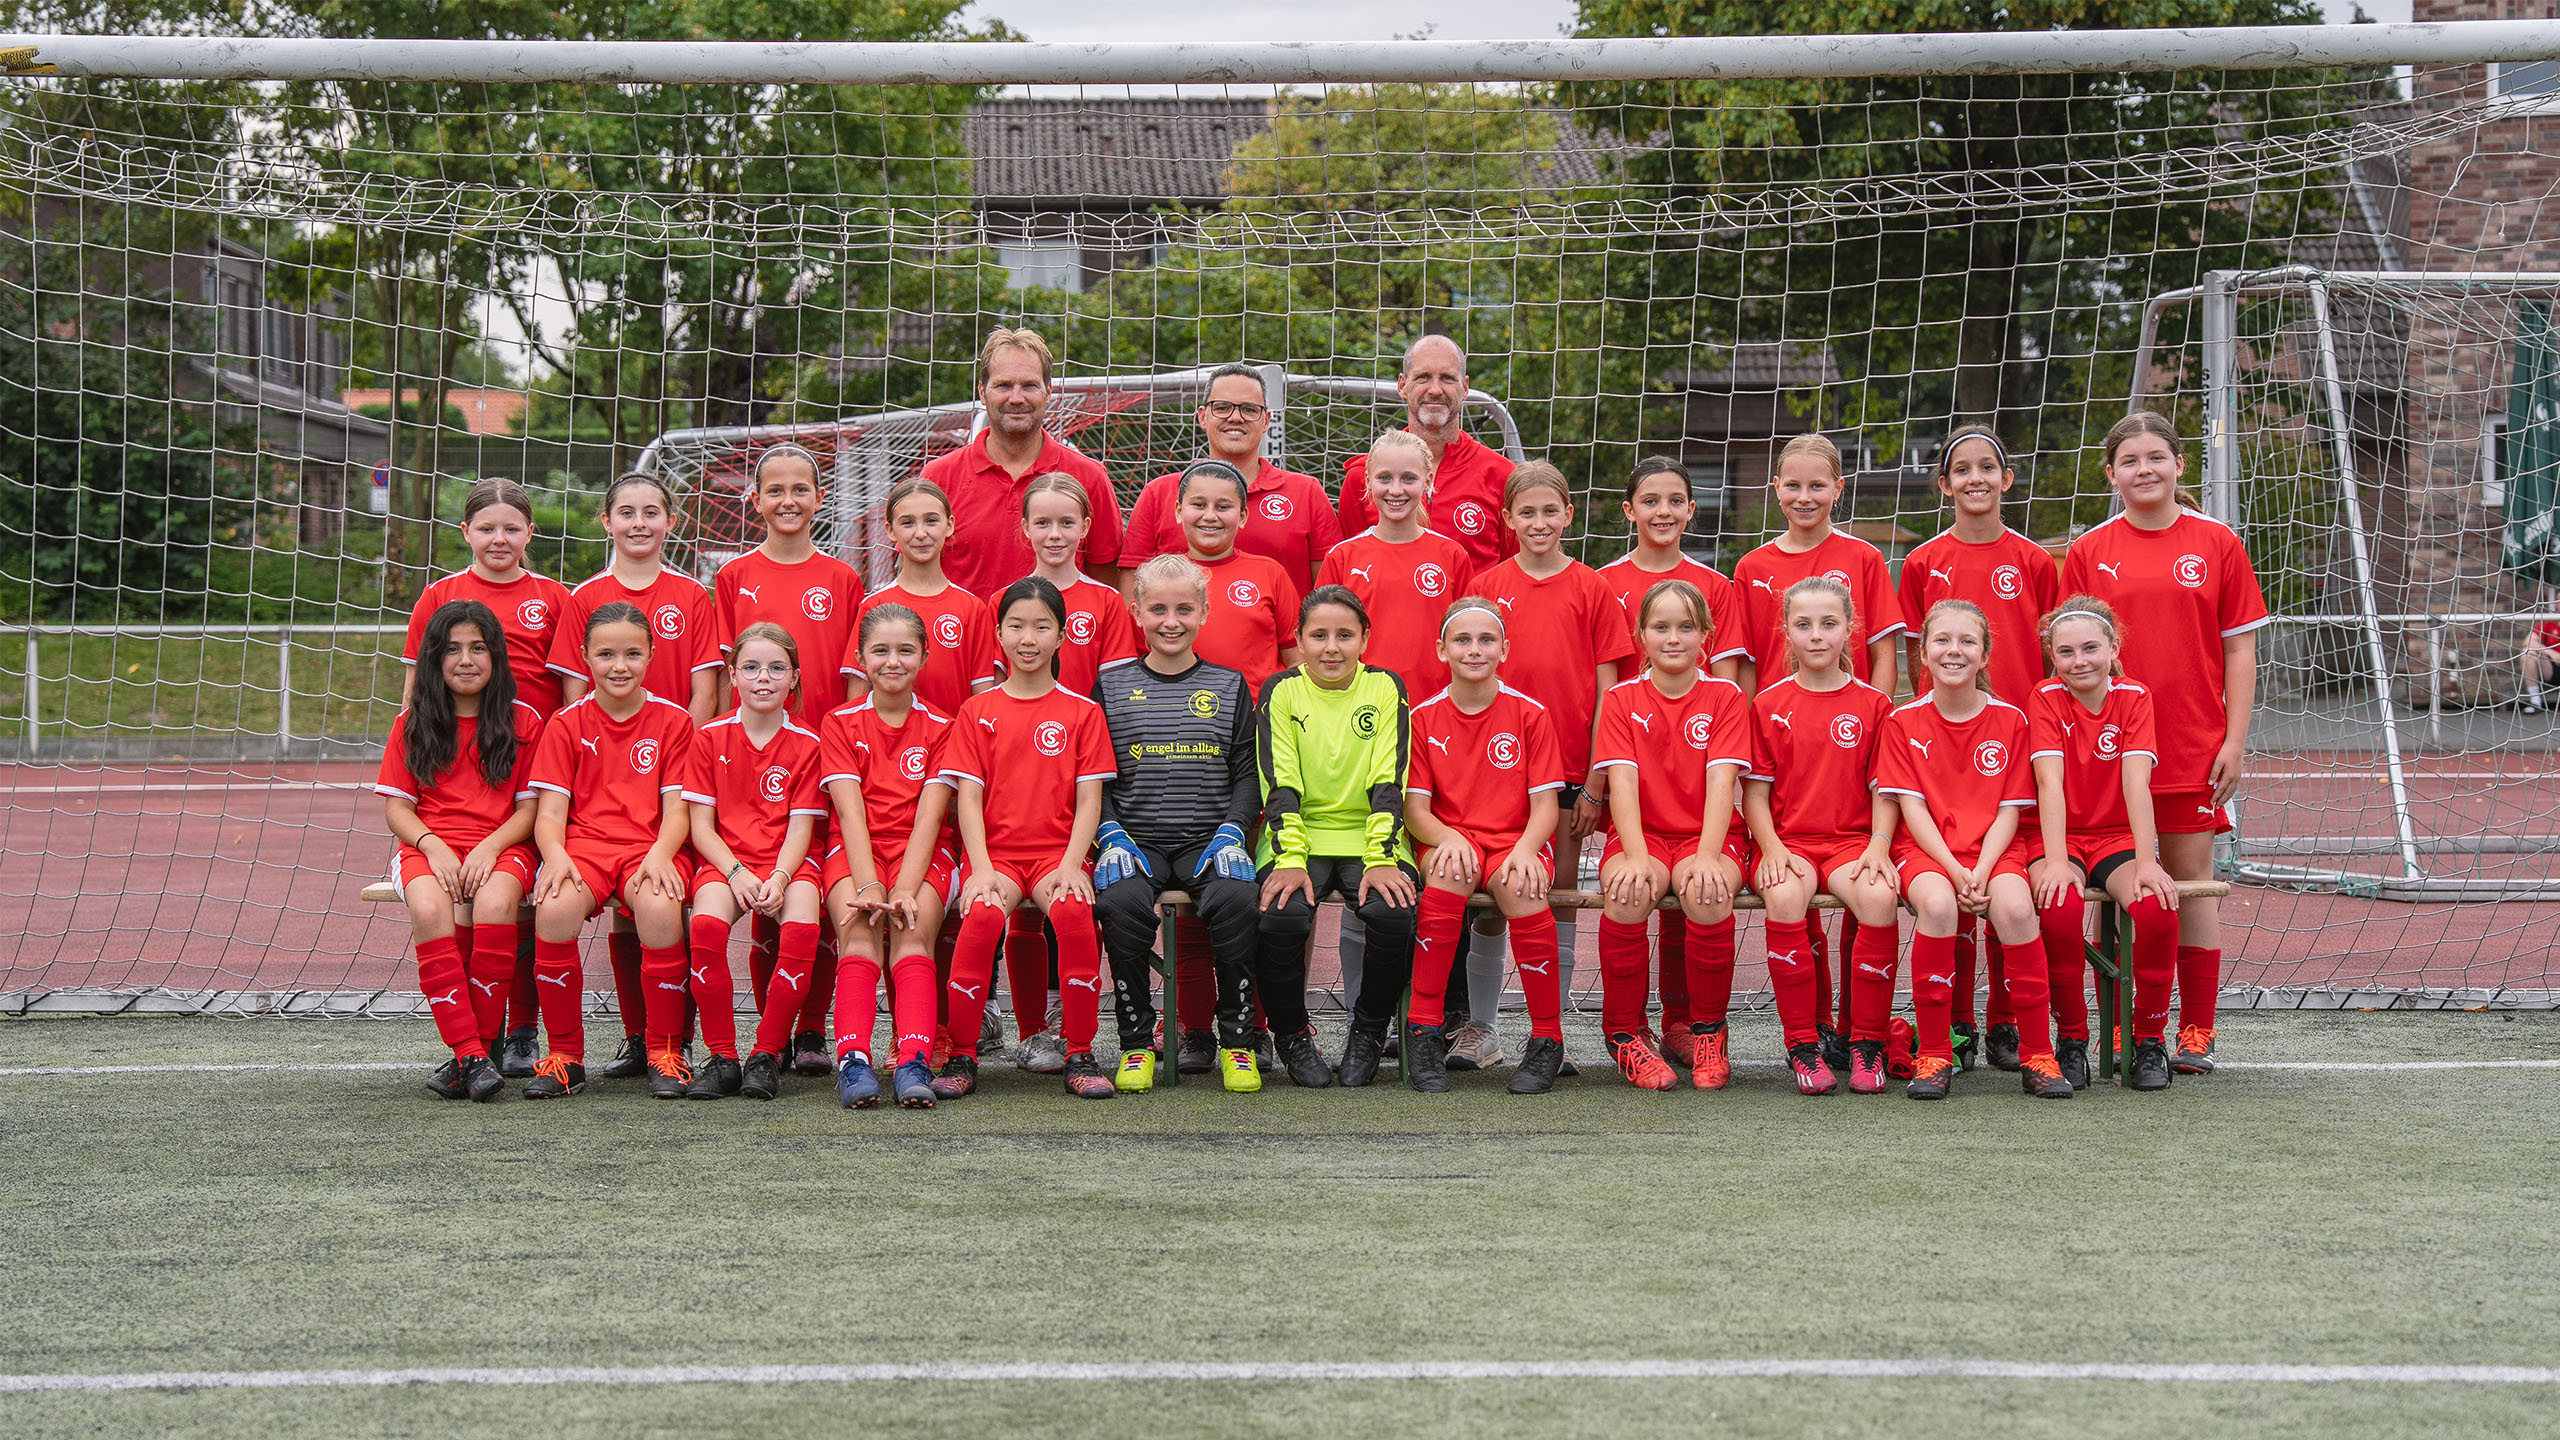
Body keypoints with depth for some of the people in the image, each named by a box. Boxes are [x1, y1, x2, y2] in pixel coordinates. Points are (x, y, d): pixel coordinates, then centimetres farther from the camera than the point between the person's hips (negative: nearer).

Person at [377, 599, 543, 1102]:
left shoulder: (523, 721, 8)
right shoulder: (413, 722, 13)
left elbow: (530, 808, 5)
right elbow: (396, 807, 9)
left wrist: (491, 846, -13)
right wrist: (433, 846, -11)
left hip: (500, 847, -1)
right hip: (428, 847, 1)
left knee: (494, 904, -36)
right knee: (429, 908, -34)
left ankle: (475, 1048, -26)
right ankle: (470, 1053, -35)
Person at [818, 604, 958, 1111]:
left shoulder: (940, 727, 8)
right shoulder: (840, 723, 8)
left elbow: (929, 815, -4)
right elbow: (850, 811, -4)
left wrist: (904, 889, -20)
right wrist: (869, 887, -20)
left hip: (922, 854, 0)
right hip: (855, 852, 0)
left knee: (911, 932, -30)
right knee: (859, 932, -30)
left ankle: (914, 1064, -43)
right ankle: (853, 1060, -40)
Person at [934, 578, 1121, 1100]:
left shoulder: (1082, 712, 9)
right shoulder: (977, 712, 11)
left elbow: (1089, 801, 4)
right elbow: (969, 797, 4)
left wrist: (1070, 864, -12)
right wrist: (981, 870, -11)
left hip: (1057, 853, 0)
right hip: (995, 852, 0)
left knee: (1074, 911, -33)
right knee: (982, 914, -32)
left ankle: (1080, 1055, -20)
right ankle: (961, 1056, -18)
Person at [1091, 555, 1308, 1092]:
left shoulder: (1228, 686, 13)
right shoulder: (1112, 684, 11)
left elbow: (1248, 772, 10)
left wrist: (1231, 832, -6)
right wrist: (1111, 835, -7)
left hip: (1209, 840, 0)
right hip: (1136, 839, 0)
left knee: (1236, 898, -32)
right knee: (1121, 901, -33)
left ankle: (1237, 1040, -15)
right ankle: (1137, 1042, -15)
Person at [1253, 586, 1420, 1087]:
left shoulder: (1386, 688, 5)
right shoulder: (1281, 691, 5)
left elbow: (1388, 783, -3)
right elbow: (1280, 785, -3)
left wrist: (1381, 860, -16)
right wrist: (1290, 860, -17)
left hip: (1369, 837, 0)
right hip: (1298, 837, 0)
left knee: (1394, 913, -30)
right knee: (1280, 917, -31)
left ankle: (1369, 1033, -3)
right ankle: (1291, 1034, -3)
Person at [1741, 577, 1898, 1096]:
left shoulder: (1874, 704, 10)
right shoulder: (1768, 704, 10)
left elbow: (1884, 790, 8)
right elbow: (1755, 790, 7)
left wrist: (1878, 846, -10)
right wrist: (1772, 848, -9)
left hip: (1852, 842, 0)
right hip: (1788, 842, 0)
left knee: (1878, 896, -33)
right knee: (1785, 896, -35)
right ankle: (1804, 1042, -22)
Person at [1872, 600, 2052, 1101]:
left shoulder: (2010, 720, 6)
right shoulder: (1903, 722, 5)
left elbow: (2008, 810, 3)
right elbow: (1912, 808, -2)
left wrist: (1982, 870, -15)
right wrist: (1955, 872, -16)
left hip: (1993, 851, 1)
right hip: (1926, 851, -1)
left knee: (2015, 905, -33)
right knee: (1937, 903, -35)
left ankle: (2037, 1055, -20)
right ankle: (1934, 1055, -24)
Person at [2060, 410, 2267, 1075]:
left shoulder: (2217, 544, 3)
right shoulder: (2088, 553, 5)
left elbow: (2240, 649, 4)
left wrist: (2234, 741, -2)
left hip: (2194, 746, -1)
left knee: (2192, 878, 2)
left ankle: (2196, 1032, 9)